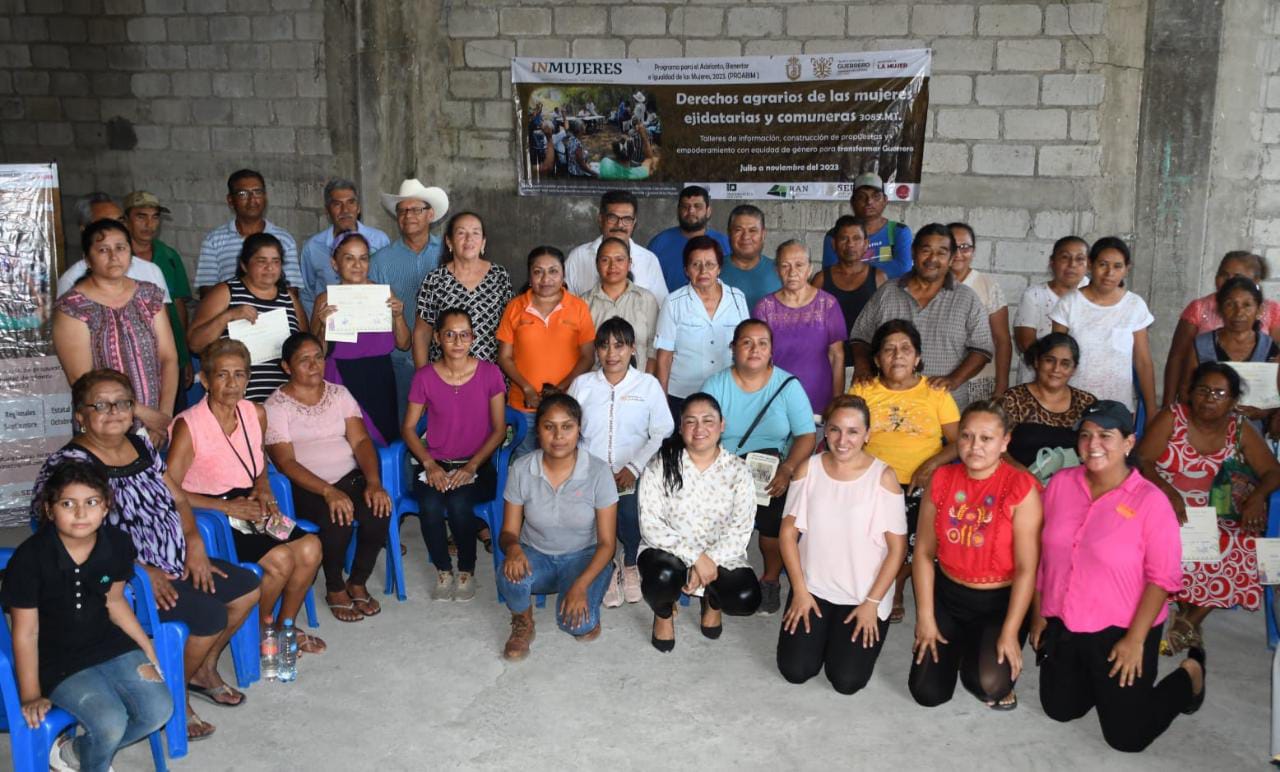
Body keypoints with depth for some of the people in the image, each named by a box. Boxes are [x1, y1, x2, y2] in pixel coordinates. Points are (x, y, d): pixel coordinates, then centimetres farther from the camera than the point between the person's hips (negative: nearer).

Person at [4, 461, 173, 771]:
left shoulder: (117, 544, -8)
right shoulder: (29, 559, -21)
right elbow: (26, 633, -13)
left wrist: (148, 650, 8)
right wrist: (31, 696, -11)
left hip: (108, 643, 5)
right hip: (56, 660, -5)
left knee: (159, 710, -10)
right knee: (111, 723, -24)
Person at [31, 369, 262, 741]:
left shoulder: (141, 445, 9)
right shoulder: (70, 464, -16)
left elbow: (178, 498, 13)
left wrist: (194, 544, -3)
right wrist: (142, 572, -25)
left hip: (173, 565, 9)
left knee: (246, 587, 7)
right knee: (211, 615, -23)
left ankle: (203, 669, 25)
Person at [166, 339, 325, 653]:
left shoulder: (256, 414, 4)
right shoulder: (189, 426, -15)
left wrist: (263, 489, 1)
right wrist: (226, 506, -19)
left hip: (250, 509, 6)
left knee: (310, 548, -16)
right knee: (280, 559, -24)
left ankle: (284, 626, 7)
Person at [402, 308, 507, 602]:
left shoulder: (490, 373, -3)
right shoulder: (425, 377, 0)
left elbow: (499, 429, -2)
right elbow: (408, 428, 4)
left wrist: (471, 466, -13)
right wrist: (429, 464, -12)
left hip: (476, 465, -1)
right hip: (436, 464, 1)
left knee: (459, 503, -31)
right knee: (430, 506, -29)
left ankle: (467, 571, -4)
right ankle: (443, 570, -2)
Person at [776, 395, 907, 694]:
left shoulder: (883, 476, -12)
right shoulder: (808, 469, -3)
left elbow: (897, 547, -9)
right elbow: (788, 532, 0)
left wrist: (872, 602, -11)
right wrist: (799, 589, -6)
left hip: (864, 595, -2)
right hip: (813, 587, 2)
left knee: (846, 681, -8)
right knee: (795, 671, -5)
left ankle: (842, 633, 24)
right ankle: (824, 632, 26)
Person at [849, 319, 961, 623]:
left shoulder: (937, 394, 10)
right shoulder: (861, 390, 12)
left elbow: (959, 442, 4)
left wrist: (931, 464, -13)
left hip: (919, 484, 0)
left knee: (916, 532, -24)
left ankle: (896, 587, 8)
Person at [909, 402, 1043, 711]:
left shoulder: (1021, 488, -17)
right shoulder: (942, 479, -5)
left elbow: (1026, 568, -17)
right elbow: (924, 552, -3)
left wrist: (1010, 632, -18)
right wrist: (925, 618, -5)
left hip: (1000, 601, -3)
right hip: (947, 593, 3)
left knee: (989, 684, -24)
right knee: (927, 692, -3)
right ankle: (959, 647, 29)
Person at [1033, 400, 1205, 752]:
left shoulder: (1150, 501, -16)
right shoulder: (1061, 483, -3)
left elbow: (1163, 577, -15)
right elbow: (1042, 554, 5)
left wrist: (1136, 639, -16)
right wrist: (1038, 614, 7)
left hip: (1119, 631, -5)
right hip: (1062, 625, 5)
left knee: (1127, 736, 3)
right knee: (1060, 710, 17)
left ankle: (1189, 675, 27)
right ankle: (1098, 680, 44)